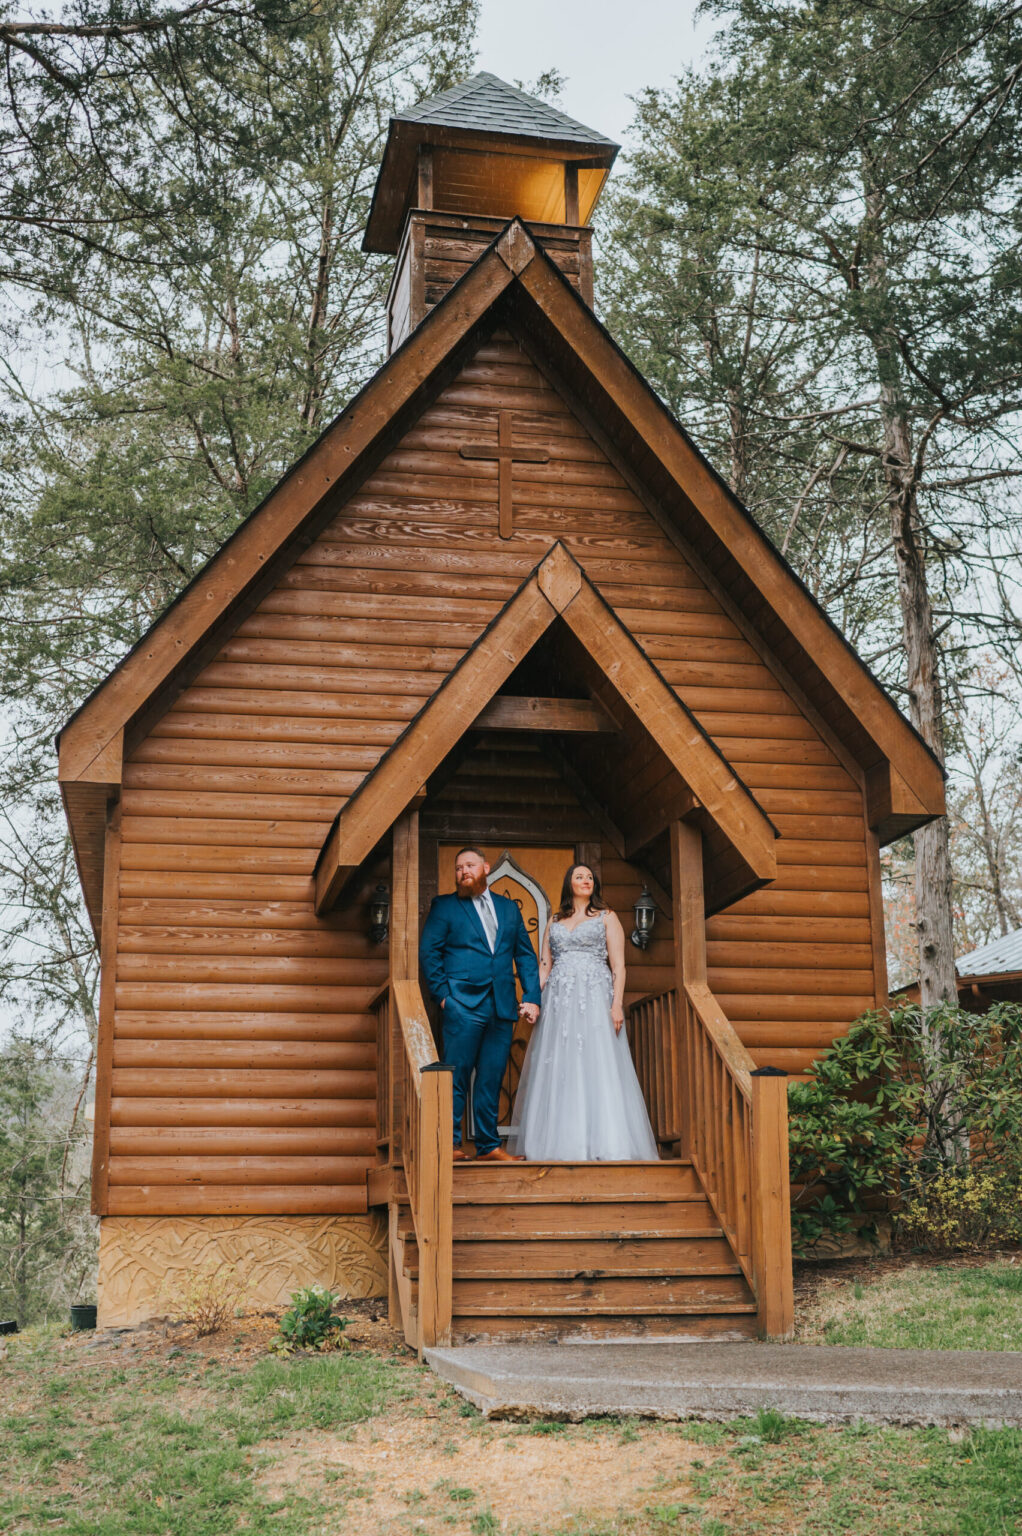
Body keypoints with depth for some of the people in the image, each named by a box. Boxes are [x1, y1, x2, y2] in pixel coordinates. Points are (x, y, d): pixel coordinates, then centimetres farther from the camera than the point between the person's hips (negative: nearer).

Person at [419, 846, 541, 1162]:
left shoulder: (508, 908, 17)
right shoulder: (444, 906, 6)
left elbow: (526, 955, 16)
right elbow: (428, 952, 0)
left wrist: (532, 998, 5)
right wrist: (442, 994, -8)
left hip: (502, 1006, 4)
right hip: (463, 1005, -4)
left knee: (492, 1080, 7)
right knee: (457, 1076, -4)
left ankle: (488, 1146, 13)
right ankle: (450, 1144, 2)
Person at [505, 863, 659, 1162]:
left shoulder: (606, 917, 9)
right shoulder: (554, 921, 18)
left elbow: (618, 965, 2)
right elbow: (544, 965, 16)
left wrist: (617, 1004, -10)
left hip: (595, 998, -3)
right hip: (558, 1002, 3)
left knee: (599, 1066, -10)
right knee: (558, 1071, -1)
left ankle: (606, 1144, -8)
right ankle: (560, 1142, 4)